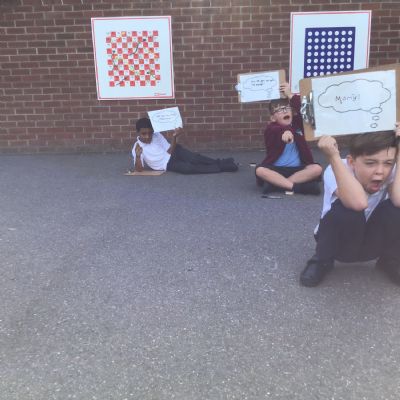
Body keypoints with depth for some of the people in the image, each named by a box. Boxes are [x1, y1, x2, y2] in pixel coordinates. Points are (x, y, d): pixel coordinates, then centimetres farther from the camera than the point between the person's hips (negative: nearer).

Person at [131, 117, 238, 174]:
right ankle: (221, 167, -27)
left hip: (174, 153, 3)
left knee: (193, 158, -30)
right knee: (188, 168, -30)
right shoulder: (137, 147, -10)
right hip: (167, 164, -3)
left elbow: (170, 152, -3)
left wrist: (174, 137, -21)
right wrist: (138, 156, -35)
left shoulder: (157, 135, -2)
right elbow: (139, 169, -16)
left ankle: (219, 162, -18)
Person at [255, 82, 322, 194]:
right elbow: (276, 131, -29)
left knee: (317, 168, -24)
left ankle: (275, 183, -27)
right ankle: (296, 187, -35)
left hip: (297, 169, 3)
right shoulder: (271, 128, -5)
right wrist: (285, 131, -51)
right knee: (259, 170, -32)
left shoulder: (297, 124, 9)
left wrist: (290, 95, -4)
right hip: (276, 169, -3)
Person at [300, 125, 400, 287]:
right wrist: (333, 156, -49)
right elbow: (358, 202, -49)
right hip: (339, 242, -3)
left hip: (373, 242, 3)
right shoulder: (336, 171, -28)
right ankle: (321, 261, -6)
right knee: (347, 209, -36)